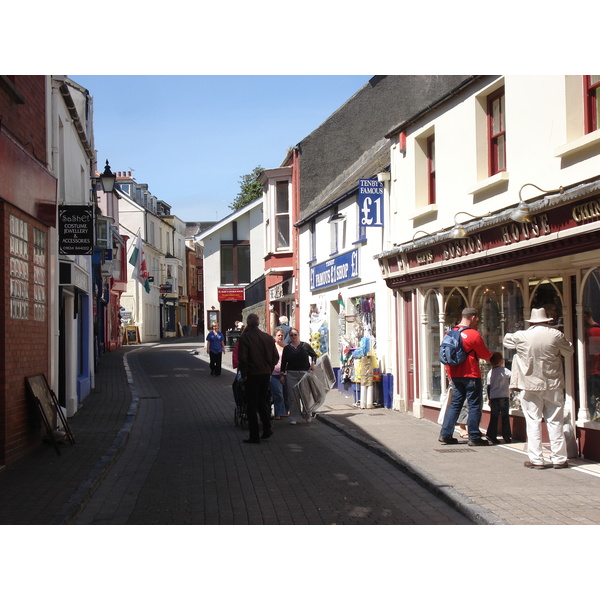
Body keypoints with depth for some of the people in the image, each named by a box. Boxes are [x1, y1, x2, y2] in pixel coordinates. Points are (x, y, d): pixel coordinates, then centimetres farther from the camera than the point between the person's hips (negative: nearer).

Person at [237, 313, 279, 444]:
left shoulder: (244, 338, -11)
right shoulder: (268, 337, 3)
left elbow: (242, 358, -15)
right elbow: (275, 356, 5)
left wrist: (244, 374, -5)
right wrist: (269, 369, 13)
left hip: (252, 375, -5)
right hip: (266, 374, 5)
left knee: (251, 405, 3)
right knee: (262, 401, 20)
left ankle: (254, 436, 5)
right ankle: (267, 427, 10)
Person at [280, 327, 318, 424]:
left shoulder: (305, 346, 2)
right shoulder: (287, 348, 6)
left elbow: (314, 355, 13)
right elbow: (283, 362, 9)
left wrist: (313, 363, -4)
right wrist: (282, 375, 5)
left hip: (305, 373, -1)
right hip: (291, 375, 1)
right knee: (293, 397, -1)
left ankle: (308, 415, 24)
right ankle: (294, 418, 7)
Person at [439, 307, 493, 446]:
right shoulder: (474, 334, -13)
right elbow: (486, 355, -5)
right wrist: (492, 356, 18)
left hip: (455, 376, 7)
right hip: (471, 375, -7)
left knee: (455, 404, 12)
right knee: (474, 406, 1)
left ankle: (445, 434, 10)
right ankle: (474, 438, 3)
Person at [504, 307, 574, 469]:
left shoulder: (522, 336, -6)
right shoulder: (556, 335, -5)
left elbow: (506, 340, 13)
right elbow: (569, 351, 10)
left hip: (530, 386, -1)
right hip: (553, 386, 1)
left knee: (533, 422, 3)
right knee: (555, 422, 7)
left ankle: (536, 460, 3)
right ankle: (559, 459, 10)